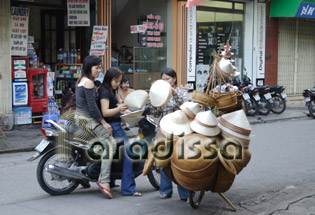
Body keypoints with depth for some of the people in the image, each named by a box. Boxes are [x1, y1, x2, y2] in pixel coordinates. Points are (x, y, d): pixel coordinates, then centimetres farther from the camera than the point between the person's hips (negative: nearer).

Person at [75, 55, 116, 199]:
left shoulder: (81, 80, 16)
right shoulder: (89, 82, -15)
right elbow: (92, 107, -20)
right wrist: (104, 123, -15)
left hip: (79, 116, 11)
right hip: (88, 119, -11)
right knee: (110, 143, -16)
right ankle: (104, 180, -22)